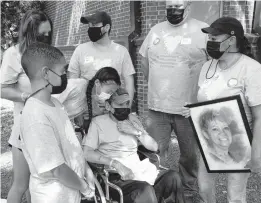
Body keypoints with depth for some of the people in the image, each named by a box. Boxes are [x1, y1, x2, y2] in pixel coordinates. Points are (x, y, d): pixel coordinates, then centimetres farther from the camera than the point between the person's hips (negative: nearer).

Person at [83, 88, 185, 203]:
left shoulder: (132, 119, 17)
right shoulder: (98, 122, 2)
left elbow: (154, 147, 12)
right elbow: (86, 153, -11)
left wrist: (136, 132, -4)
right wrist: (115, 163, -22)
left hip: (139, 171, 5)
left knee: (172, 177, -21)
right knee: (146, 190, -33)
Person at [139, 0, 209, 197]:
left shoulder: (203, 30, -8)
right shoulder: (156, 30, 7)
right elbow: (144, 61, 18)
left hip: (189, 108, -3)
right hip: (157, 106, 3)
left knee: (190, 154, 16)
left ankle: (188, 190, 39)